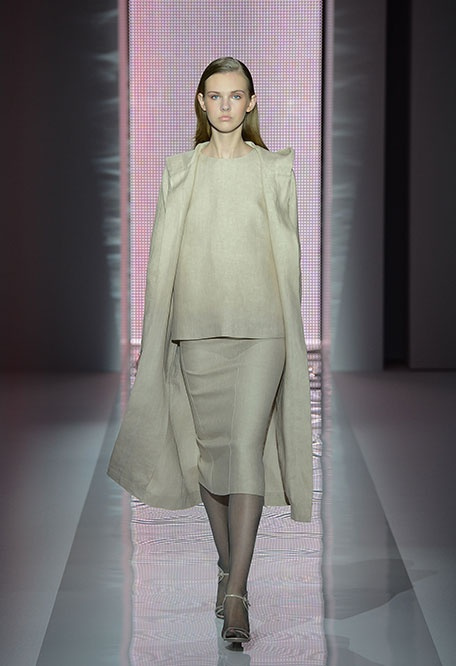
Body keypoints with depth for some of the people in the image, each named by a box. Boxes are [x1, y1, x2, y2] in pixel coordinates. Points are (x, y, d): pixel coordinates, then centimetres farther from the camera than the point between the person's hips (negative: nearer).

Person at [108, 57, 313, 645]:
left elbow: (288, 252, 8)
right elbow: (164, 254, 10)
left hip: (259, 327, -2)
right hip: (196, 328, 2)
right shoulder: (179, 171, 10)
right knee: (208, 446, 6)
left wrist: (289, 327, 5)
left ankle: (234, 595, -13)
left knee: (247, 447, -11)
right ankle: (229, 566, 22)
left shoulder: (275, 169, 6)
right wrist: (161, 328, 4)